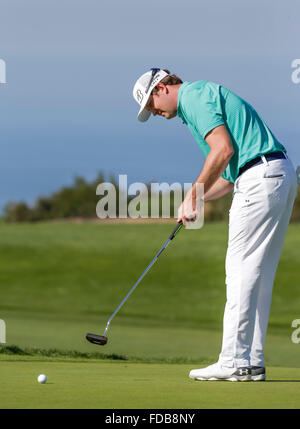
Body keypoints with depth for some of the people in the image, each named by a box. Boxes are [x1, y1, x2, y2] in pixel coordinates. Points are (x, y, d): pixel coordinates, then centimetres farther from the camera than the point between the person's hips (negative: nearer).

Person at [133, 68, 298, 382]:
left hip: (261, 179, -10)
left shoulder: (193, 95, -4)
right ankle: (252, 361, 11)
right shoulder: (201, 97, 27)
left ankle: (235, 361, -9)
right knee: (258, 275, 10)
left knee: (243, 270, -9)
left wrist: (193, 195, -10)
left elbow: (223, 149, -18)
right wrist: (197, 200, 15)